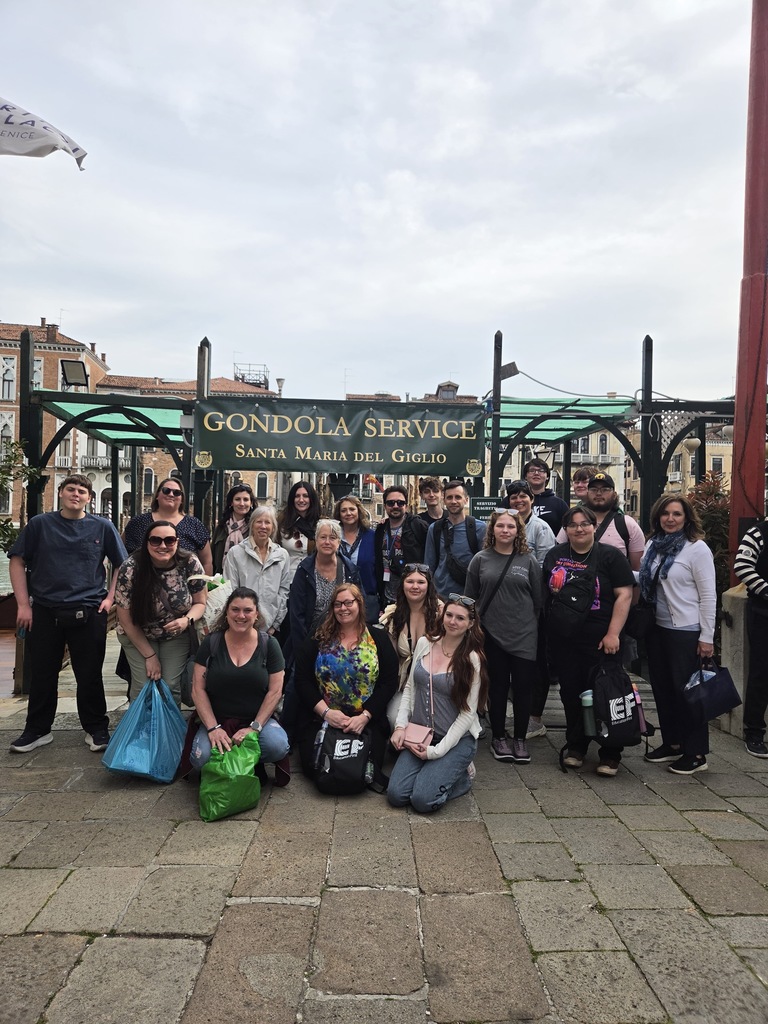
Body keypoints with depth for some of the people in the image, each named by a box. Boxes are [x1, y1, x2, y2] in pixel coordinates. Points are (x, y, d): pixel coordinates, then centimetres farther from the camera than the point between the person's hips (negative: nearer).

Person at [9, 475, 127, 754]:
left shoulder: (102, 527, 3)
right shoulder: (39, 524, 2)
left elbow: (121, 564, 9)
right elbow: (17, 561, 4)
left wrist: (110, 597, 0)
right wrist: (23, 604, -2)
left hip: (88, 613, -1)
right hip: (44, 612, 1)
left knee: (90, 676, 7)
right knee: (42, 675, 12)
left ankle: (96, 729, 22)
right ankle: (38, 730, 28)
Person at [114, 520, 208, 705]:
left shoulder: (190, 563, -19)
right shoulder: (130, 569, -22)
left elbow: (200, 602, -5)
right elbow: (126, 620, -13)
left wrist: (187, 620, -27)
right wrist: (149, 655, -11)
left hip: (176, 636, 1)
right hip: (137, 636, -1)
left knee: (172, 686, -9)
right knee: (143, 687, -10)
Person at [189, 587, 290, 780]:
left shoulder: (269, 644, -1)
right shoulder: (211, 643, -1)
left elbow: (275, 691, -4)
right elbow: (198, 689, -3)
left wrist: (255, 727, -13)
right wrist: (213, 727, -14)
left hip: (258, 719, 0)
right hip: (217, 720, 0)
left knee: (278, 746, -30)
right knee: (201, 758, -28)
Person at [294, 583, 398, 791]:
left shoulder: (378, 638, 3)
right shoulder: (318, 639, 4)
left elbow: (389, 682, -2)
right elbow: (302, 681, -1)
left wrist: (365, 716, -13)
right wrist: (326, 712, -14)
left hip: (367, 721, -1)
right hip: (321, 718, 1)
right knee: (313, 766, -17)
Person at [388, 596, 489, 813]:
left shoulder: (472, 660, -12)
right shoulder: (424, 644, 1)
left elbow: (468, 713, -11)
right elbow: (409, 688, 8)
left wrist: (438, 750, -14)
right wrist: (400, 726, -4)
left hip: (457, 739, -4)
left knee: (422, 800, -17)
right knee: (396, 795, -9)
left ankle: (462, 775, 11)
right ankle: (433, 770, 18)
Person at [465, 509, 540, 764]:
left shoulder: (528, 560, 2)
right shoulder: (481, 559, 2)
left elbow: (538, 599, 5)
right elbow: (470, 597, 5)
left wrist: (533, 625, 5)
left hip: (524, 635, 0)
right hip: (492, 634, 0)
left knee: (523, 687, 3)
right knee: (497, 686, 9)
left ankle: (520, 739, 19)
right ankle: (498, 738, 23)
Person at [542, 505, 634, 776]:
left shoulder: (610, 556, -4)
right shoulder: (555, 555, 9)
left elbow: (624, 595, -8)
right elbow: (545, 591, 17)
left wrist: (613, 634, -15)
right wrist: (547, 628, 11)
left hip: (599, 640, -4)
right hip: (562, 639, 4)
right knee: (571, 693, 10)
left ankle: (610, 755, 14)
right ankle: (575, 748, 25)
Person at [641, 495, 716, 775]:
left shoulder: (697, 549, -11)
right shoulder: (653, 545, 5)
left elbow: (708, 596, -12)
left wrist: (707, 637, -13)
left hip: (685, 631, -6)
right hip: (657, 627, 6)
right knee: (662, 687, 14)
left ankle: (696, 753, 14)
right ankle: (672, 743, 29)